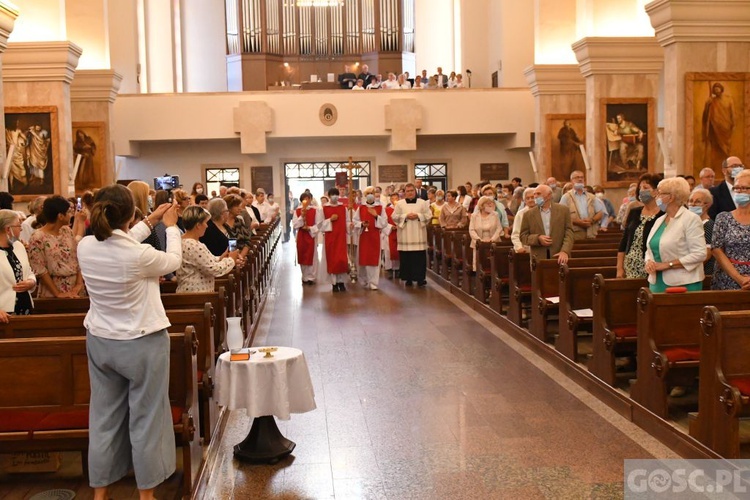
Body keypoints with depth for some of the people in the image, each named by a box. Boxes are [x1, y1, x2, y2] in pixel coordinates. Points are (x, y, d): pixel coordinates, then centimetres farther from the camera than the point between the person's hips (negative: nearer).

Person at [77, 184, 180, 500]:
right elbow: (174, 261, -2)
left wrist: (150, 221, 21)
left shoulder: (86, 247, -8)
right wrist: (170, 227, 14)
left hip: (100, 341, 6)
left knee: (104, 417, 15)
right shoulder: (140, 254, -24)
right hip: (142, 343, -5)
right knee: (145, 419, 7)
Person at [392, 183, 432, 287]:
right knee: (406, 257, 0)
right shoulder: (400, 203, 6)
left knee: (420, 257, -3)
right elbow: (395, 216, 1)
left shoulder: (422, 202, 7)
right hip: (405, 235, 0)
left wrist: (418, 216, -11)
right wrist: (406, 216, -11)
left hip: (418, 234, 0)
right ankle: (408, 278, 8)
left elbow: (429, 215, 3)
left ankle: (420, 278, 3)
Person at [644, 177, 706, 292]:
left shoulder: (691, 219, -8)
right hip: (657, 283, 6)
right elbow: (651, 249, 19)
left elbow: (699, 254, -16)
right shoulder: (659, 220, 13)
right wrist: (649, 262, -4)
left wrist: (667, 264, -18)